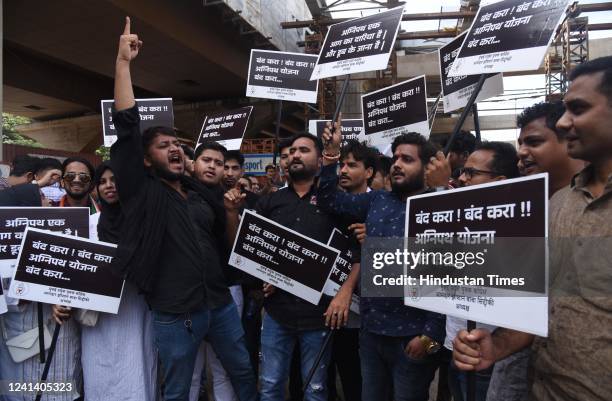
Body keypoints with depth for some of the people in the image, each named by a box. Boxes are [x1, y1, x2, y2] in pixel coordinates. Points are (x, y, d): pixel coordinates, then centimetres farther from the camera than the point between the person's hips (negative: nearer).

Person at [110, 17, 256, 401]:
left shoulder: (203, 193, 8)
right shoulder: (142, 192, -6)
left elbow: (230, 244, 11)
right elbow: (127, 125, -15)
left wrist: (231, 210, -7)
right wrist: (123, 62, -15)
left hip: (220, 303, 4)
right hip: (175, 314, -4)